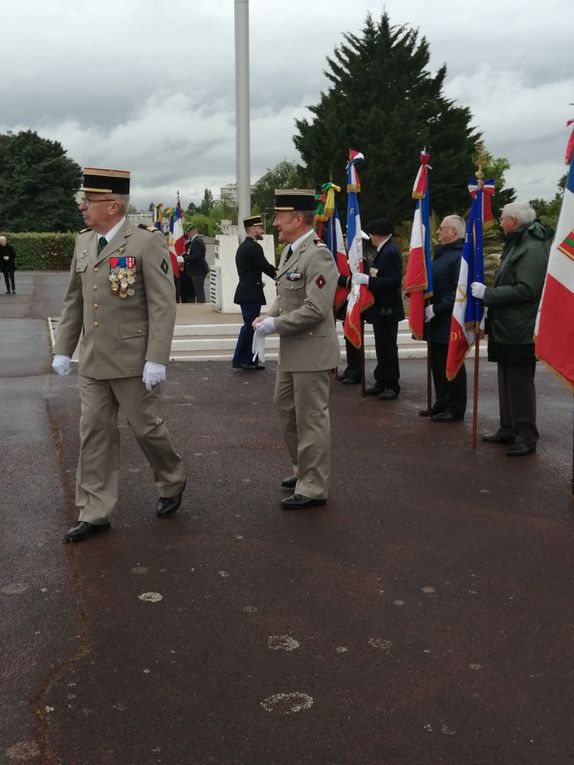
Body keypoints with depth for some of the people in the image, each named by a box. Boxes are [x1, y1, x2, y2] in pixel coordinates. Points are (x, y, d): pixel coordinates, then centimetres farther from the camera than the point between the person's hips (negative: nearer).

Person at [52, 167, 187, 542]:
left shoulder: (147, 242, -12)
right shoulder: (83, 241, 9)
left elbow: (164, 305, -15)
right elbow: (74, 301, 15)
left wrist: (156, 360, -19)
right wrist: (63, 349, 13)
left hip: (133, 361, -6)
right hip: (93, 362, 6)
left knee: (147, 427, 8)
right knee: (95, 434, 8)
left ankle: (173, 481, 34)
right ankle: (95, 513, 17)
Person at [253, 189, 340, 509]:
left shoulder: (318, 256, -19)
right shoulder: (290, 251, 11)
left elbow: (315, 309, -25)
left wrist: (275, 325, -18)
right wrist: (270, 315, 3)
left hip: (312, 353, -10)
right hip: (291, 351, 10)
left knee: (311, 418, 0)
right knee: (287, 409, 20)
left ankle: (313, 488, 13)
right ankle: (303, 469, 37)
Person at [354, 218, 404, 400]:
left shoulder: (391, 252, -19)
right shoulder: (385, 250, 11)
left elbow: (393, 281, -27)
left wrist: (368, 279, -28)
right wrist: (366, 277, 6)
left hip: (387, 309, -10)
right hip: (381, 308, 10)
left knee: (388, 347, -2)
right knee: (382, 347, 15)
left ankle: (392, 386, 7)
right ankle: (382, 382, 24)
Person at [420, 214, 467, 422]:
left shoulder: (460, 256, -16)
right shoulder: (441, 253, 17)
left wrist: (437, 308, -22)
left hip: (450, 321, -10)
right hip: (436, 321, 10)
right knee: (437, 364, 15)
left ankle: (455, 409, 8)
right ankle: (442, 404, 25)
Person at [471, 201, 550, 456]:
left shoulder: (533, 249, -17)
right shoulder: (517, 244, 16)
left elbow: (525, 290, -24)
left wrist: (487, 293, -19)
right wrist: (487, 293, 8)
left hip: (520, 331, -10)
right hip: (506, 329, 10)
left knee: (520, 383, -4)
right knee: (506, 381, 16)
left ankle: (526, 436, 5)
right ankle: (508, 429, 26)